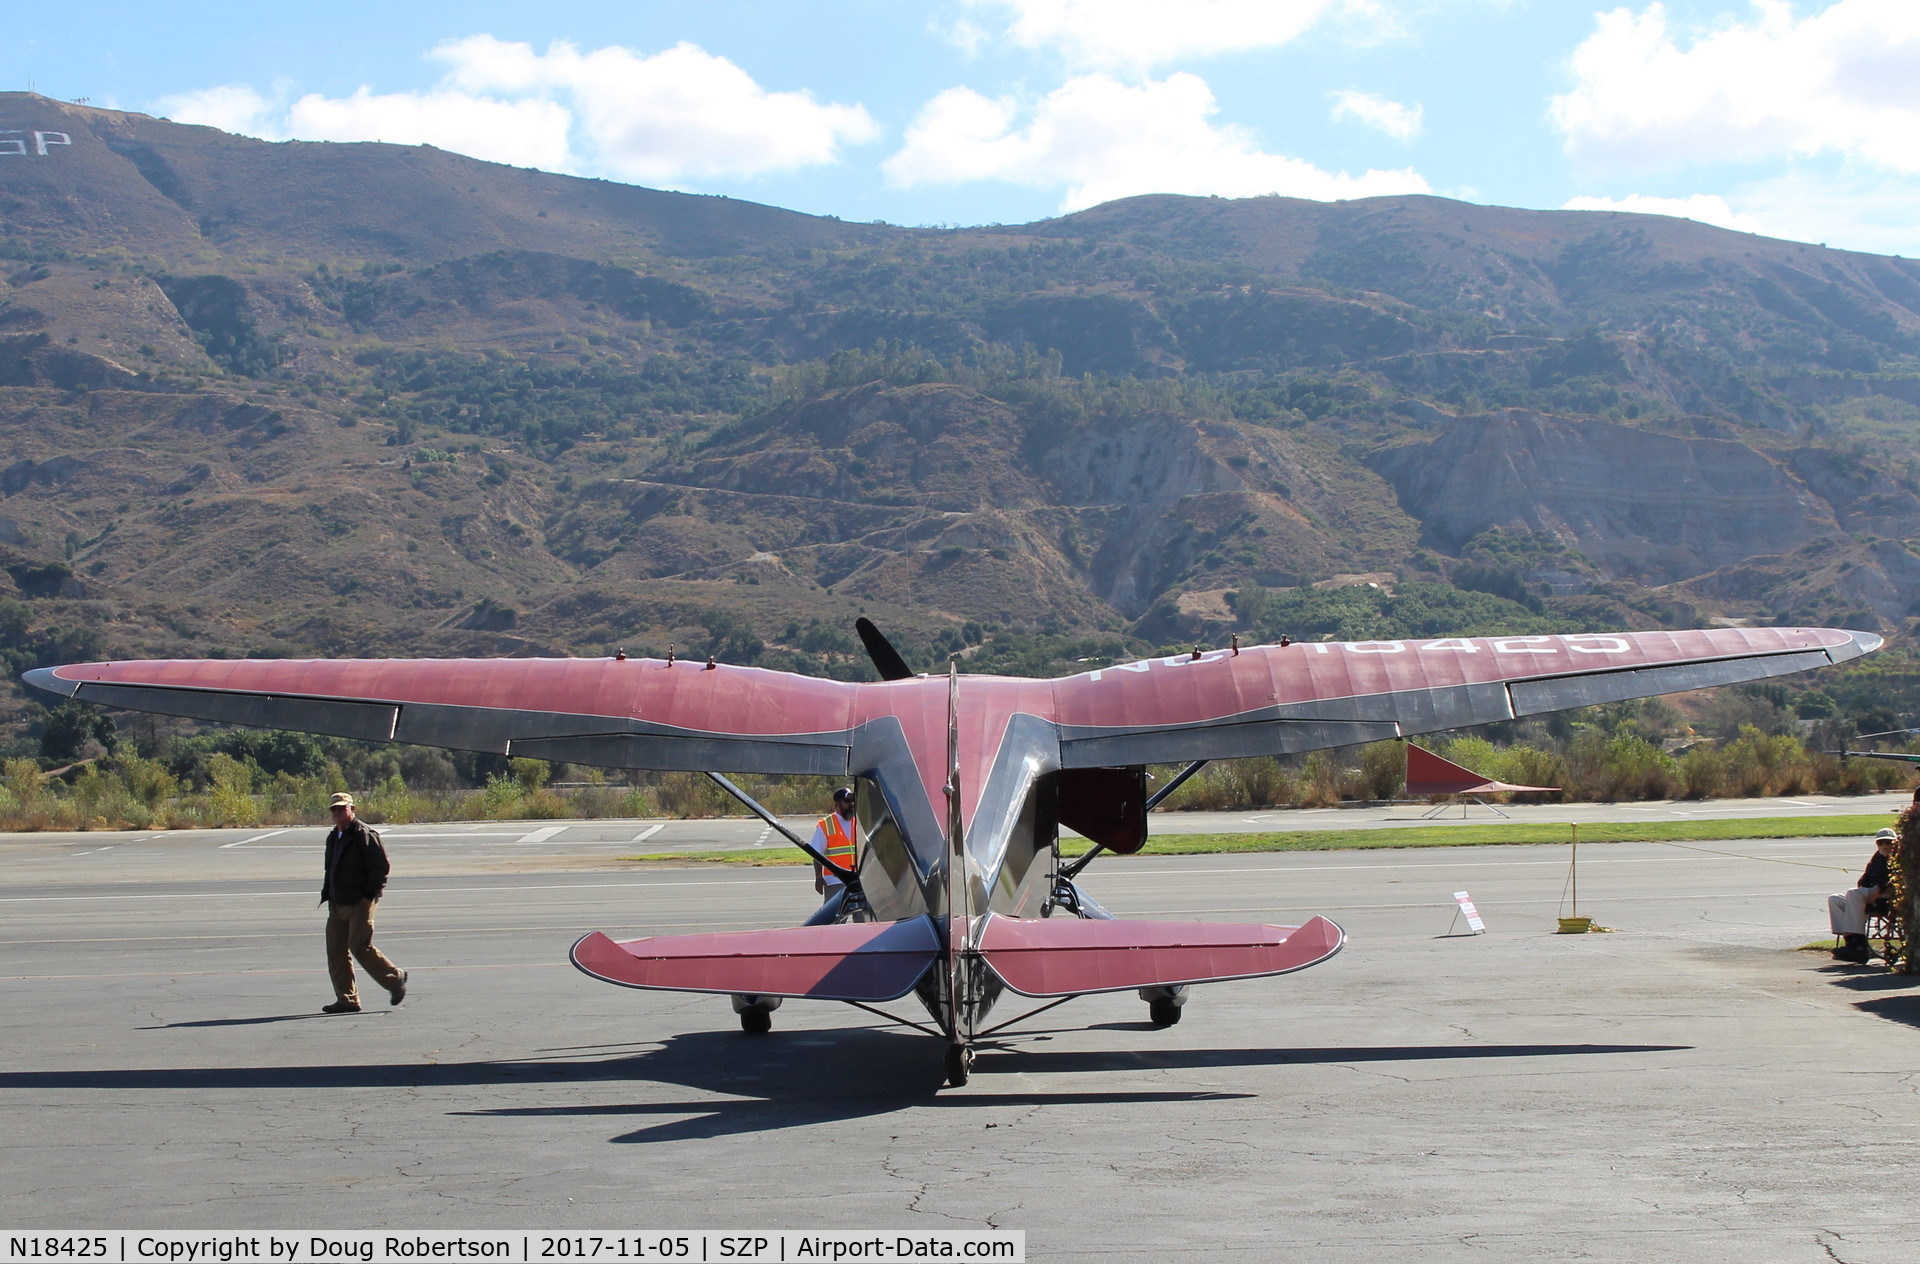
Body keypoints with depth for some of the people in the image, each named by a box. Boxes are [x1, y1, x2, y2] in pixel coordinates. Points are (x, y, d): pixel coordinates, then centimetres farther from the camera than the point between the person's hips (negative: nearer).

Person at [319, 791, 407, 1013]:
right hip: (337, 904, 9)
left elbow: (380, 866, -15)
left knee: (360, 947, -12)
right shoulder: (333, 837, 16)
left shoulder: (364, 835, -11)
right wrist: (327, 895, 15)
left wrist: (369, 895, -17)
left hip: (360, 903, -9)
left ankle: (395, 979, 7)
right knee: (335, 951, 4)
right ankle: (346, 1000, 9)